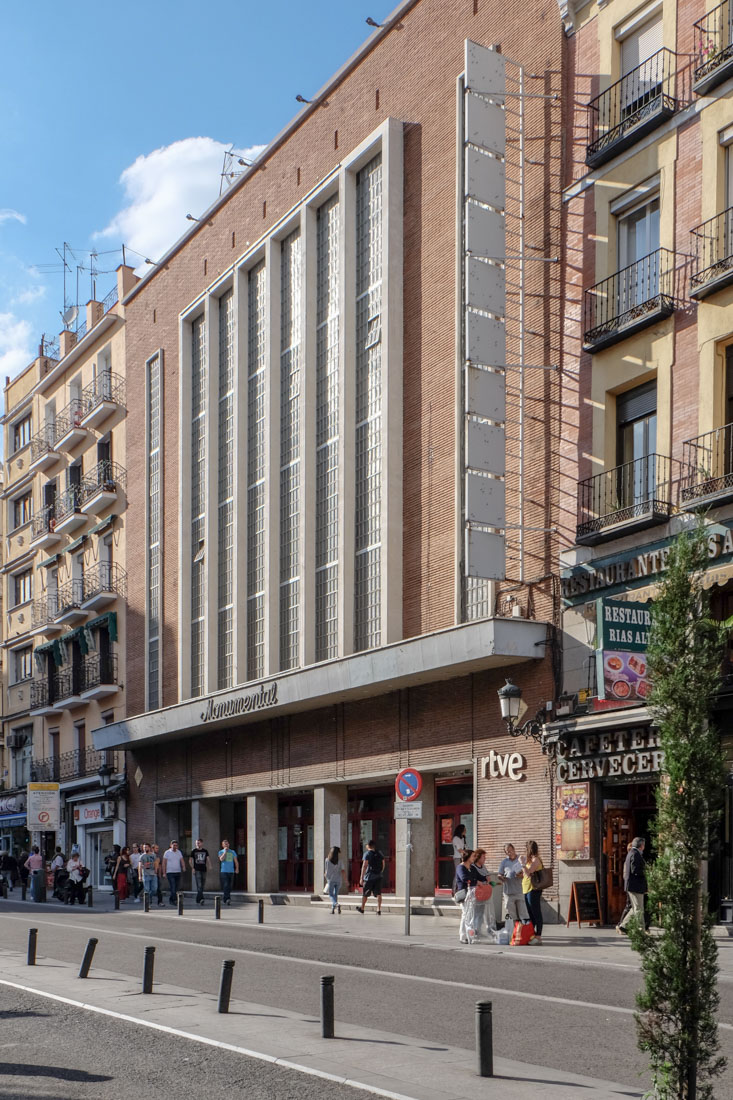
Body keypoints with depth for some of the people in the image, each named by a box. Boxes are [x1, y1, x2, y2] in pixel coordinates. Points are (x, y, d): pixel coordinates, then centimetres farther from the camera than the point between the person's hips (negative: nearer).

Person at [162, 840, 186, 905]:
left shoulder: (179, 852, 11)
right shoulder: (167, 853, -1)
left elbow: (182, 860, 5)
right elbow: (164, 863, -1)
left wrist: (184, 867, -16)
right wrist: (164, 873, -6)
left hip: (178, 872, 5)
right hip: (170, 873, -5)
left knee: (176, 888, 7)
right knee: (173, 888, -14)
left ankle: (171, 900, 17)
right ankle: (175, 900, -17)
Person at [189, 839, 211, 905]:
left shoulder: (205, 851, 10)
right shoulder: (194, 851, 4)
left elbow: (208, 859, 10)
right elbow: (190, 861, 7)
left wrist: (209, 866, -9)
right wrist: (192, 868, -6)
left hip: (204, 870, 4)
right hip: (197, 870, -4)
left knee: (203, 886, 7)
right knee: (199, 885, -16)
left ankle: (198, 900, 17)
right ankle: (201, 899, -26)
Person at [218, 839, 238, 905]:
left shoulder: (232, 852, 15)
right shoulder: (221, 852, 7)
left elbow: (236, 861, 10)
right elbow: (221, 859, -11)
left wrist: (237, 868, -5)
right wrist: (225, 851, -8)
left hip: (231, 871, 3)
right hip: (223, 871, -3)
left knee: (229, 886, 6)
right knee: (226, 885, -15)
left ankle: (225, 899, 18)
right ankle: (228, 898, -21)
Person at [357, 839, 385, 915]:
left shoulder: (367, 854, -8)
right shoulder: (379, 853, 9)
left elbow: (364, 866, -14)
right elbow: (383, 865, 15)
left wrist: (361, 878, -14)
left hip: (369, 877, -4)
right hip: (378, 877, 4)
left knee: (365, 894, 11)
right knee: (378, 894, 1)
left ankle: (362, 909, 24)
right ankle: (379, 910, -8)